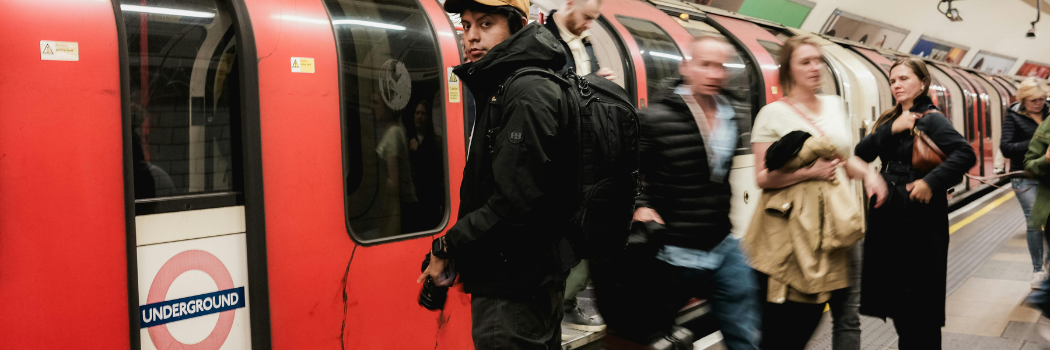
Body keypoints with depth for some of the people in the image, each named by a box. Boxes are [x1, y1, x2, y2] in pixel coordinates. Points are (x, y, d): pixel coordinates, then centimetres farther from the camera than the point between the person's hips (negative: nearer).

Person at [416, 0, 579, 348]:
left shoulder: (527, 94, -19)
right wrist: (462, 255, 10)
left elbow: (513, 204, -26)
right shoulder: (499, 89, 15)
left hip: (516, 288, -10)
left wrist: (446, 249, -16)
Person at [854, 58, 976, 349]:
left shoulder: (931, 119, -8)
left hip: (920, 219, -7)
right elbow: (861, 153, -1)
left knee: (919, 298, 1)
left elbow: (966, 155, -21)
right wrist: (890, 130, -12)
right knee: (895, 295, 13)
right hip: (889, 218, 7)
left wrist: (932, 182, -27)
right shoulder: (889, 120, 12)